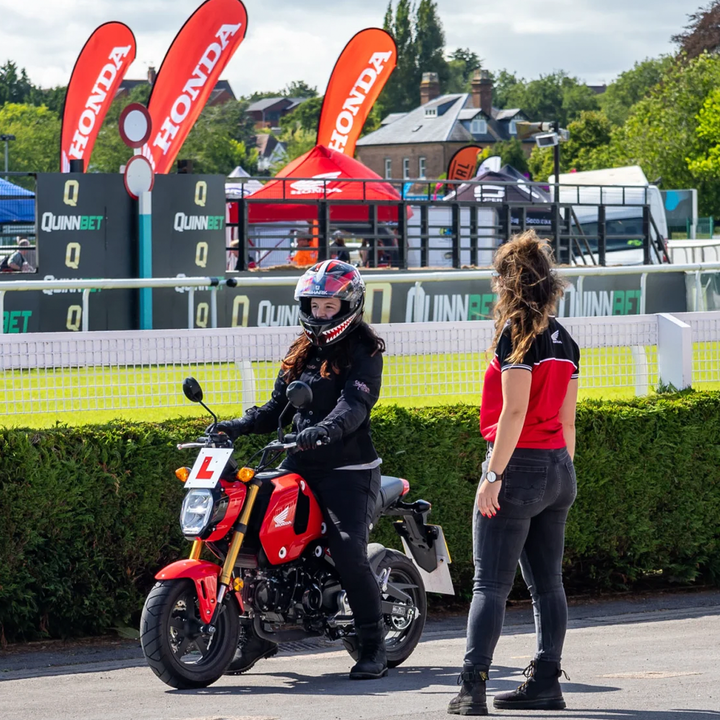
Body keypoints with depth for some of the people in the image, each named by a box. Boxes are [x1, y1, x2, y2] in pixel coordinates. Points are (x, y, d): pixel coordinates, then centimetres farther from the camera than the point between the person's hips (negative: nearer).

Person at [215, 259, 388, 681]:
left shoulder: (364, 351, -4)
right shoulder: (301, 353, 18)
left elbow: (355, 404, -20)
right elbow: (278, 408, 18)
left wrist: (326, 429, -39)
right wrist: (239, 426, 1)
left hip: (348, 468, -7)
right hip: (301, 464, 7)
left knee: (348, 552, -18)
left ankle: (374, 649, -7)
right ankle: (261, 633, 10)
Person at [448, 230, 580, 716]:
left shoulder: (516, 334, -12)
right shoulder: (563, 339, 11)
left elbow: (514, 411, -18)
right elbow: (567, 419, 14)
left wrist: (494, 474, -19)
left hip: (518, 467, -8)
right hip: (558, 468, 8)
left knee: (491, 585, -8)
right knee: (547, 583, 11)